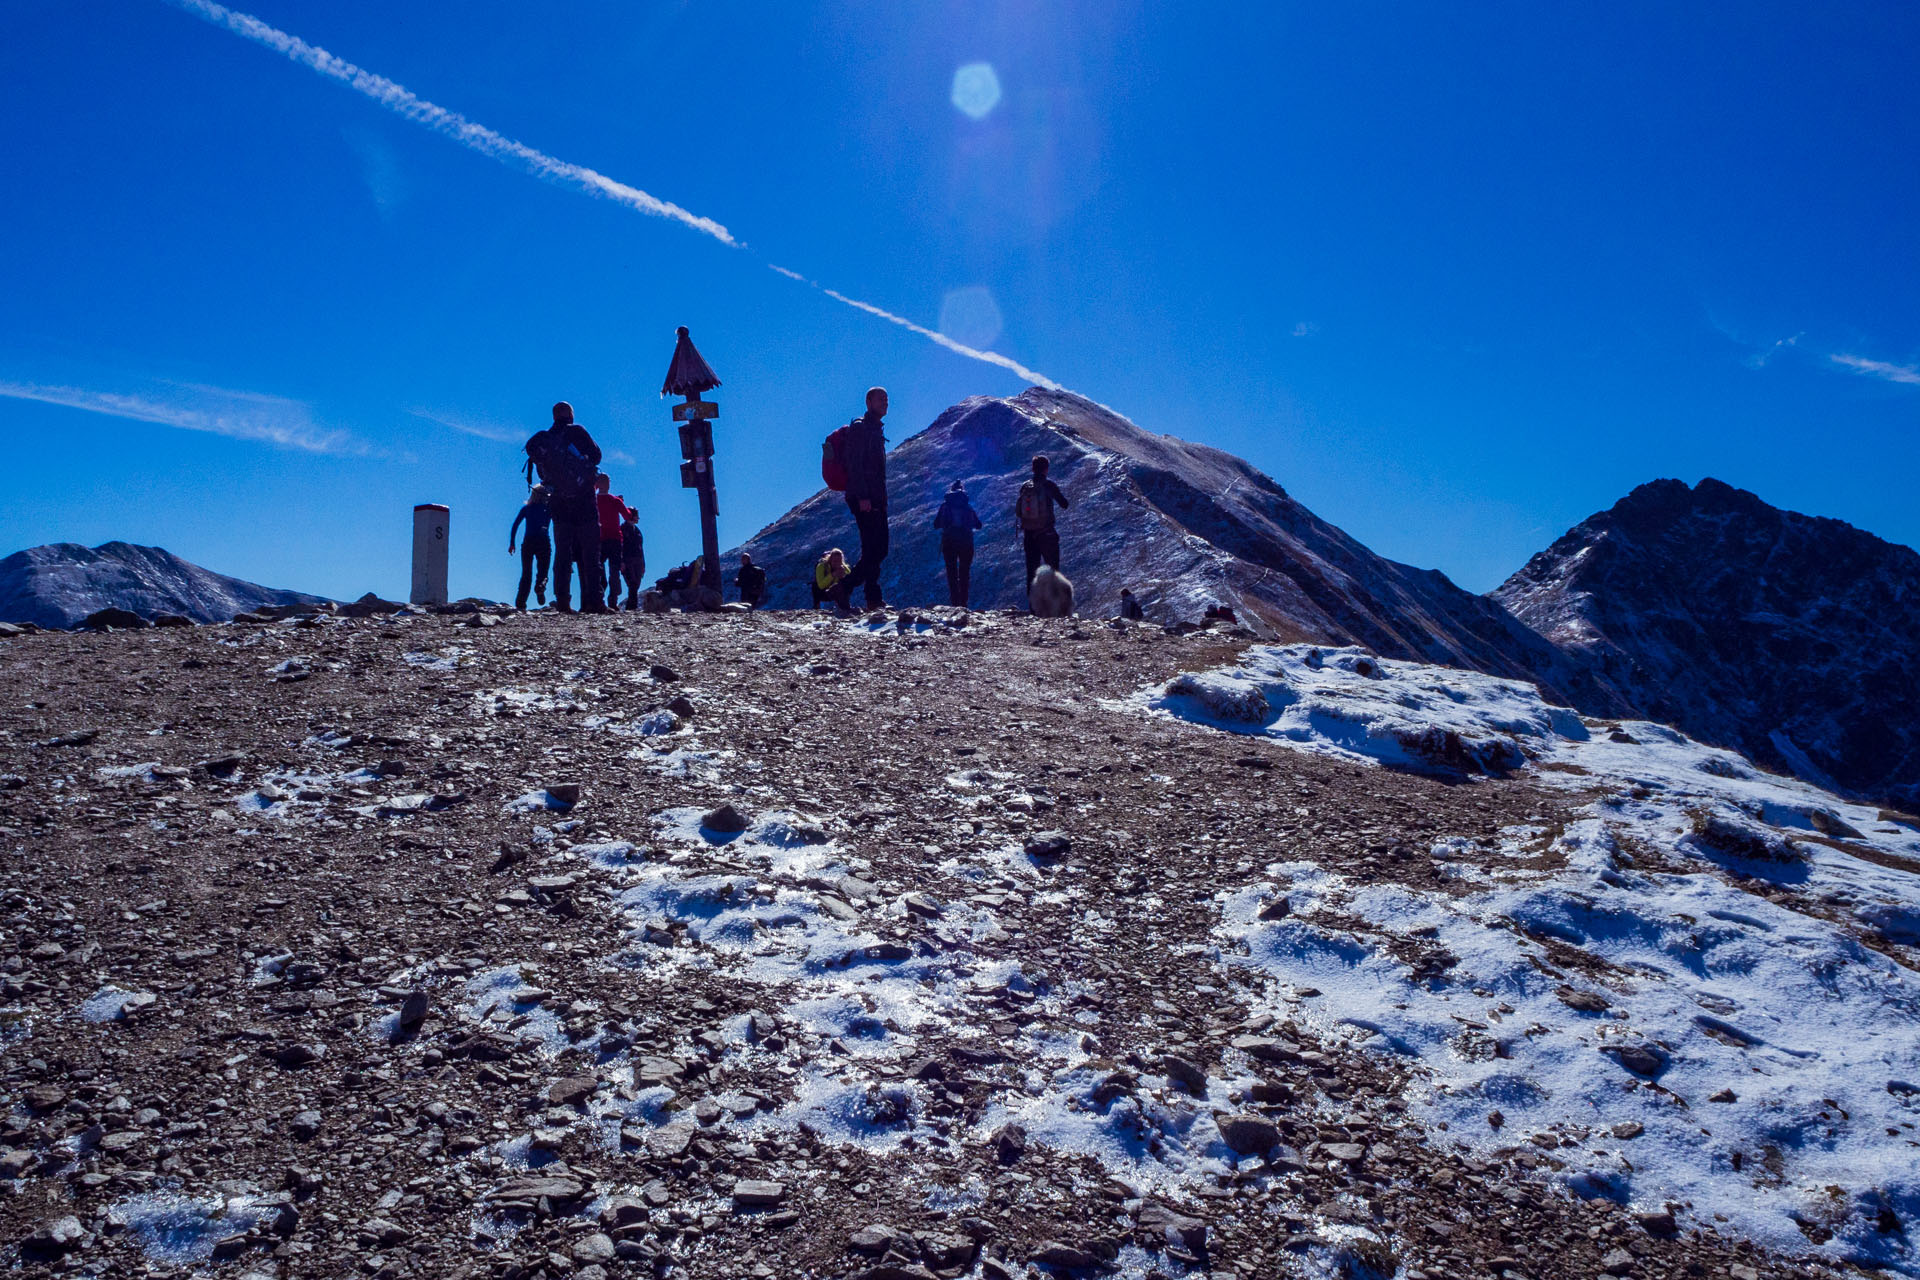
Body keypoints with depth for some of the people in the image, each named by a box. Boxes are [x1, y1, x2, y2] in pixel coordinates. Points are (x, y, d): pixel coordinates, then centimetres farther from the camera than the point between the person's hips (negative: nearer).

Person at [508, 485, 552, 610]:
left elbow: (514, 526, 5)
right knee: (543, 572, 4)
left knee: (526, 575, 8)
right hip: (544, 543, -2)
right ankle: (540, 586, -31)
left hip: (528, 543, 2)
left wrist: (512, 543, 4)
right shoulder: (549, 509, 6)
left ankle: (520, 603, -3)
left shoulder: (526, 509, 11)